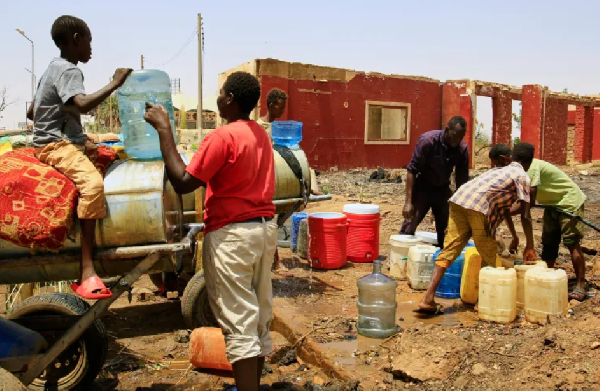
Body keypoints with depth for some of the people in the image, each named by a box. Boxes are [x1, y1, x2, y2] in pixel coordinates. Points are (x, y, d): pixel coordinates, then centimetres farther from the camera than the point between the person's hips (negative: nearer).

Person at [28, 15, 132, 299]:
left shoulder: (55, 67, 19)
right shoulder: (68, 70, -11)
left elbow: (31, 112, 24)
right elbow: (83, 105, -31)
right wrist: (115, 83, -21)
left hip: (66, 139, 11)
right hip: (56, 145, -11)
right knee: (93, 183, -33)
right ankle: (87, 272, -39)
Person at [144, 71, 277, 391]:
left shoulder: (222, 136, -15)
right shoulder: (260, 134, 11)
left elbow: (182, 183, -17)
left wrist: (163, 129, -13)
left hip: (232, 233, -9)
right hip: (265, 227, 9)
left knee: (239, 321, -2)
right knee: (260, 316, 16)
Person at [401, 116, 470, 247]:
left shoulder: (463, 149, -13)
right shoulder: (427, 140, -24)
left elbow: (462, 181, -5)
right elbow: (412, 170, -21)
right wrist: (408, 201, -25)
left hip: (442, 189, 4)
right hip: (422, 187, -4)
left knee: (447, 230, 3)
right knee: (408, 229, -9)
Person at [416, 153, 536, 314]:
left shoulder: (501, 170, 36)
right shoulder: (523, 176, 13)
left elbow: (504, 208, 44)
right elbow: (525, 216, 7)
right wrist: (530, 247, 16)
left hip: (458, 200, 7)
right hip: (479, 206, -7)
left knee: (449, 250, 3)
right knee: (489, 257, 11)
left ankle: (428, 299, -4)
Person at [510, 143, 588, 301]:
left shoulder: (533, 168, -30)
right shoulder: (524, 169, -4)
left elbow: (529, 201, -33)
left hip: (569, 202, -9)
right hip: (553, 204, 9)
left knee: (572, 243, -9)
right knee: (548, 243, 10)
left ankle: (581, 286, -2)